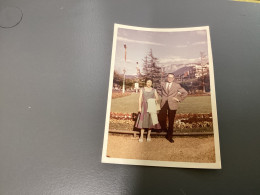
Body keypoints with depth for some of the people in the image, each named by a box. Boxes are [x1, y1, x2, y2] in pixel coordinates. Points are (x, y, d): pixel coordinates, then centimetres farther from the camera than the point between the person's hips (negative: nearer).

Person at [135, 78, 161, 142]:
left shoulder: (154, 90, 8)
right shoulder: (142, 89, 5)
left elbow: (157, 98, 6)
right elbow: (140, 98, 0)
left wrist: (156, 100, -15)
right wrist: (139, 107, -7)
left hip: (151, 107, 1)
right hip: (144, 106, -1)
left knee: (150, 121, 2)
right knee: (143, 120, -1)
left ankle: (148, 136, 15)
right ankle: (141, 136, 7)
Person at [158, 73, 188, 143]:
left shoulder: (177, 85, 5)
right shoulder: (163, 84, 9)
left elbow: (185, 93, 9)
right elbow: (159, 91, 27)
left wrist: (179, 99, 2)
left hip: (172, 105, -1)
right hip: (164, 104, 1)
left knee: (171, 121, 4)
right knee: (161, 118, -11)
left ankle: (169, 136, 18)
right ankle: (164, 128, 22)